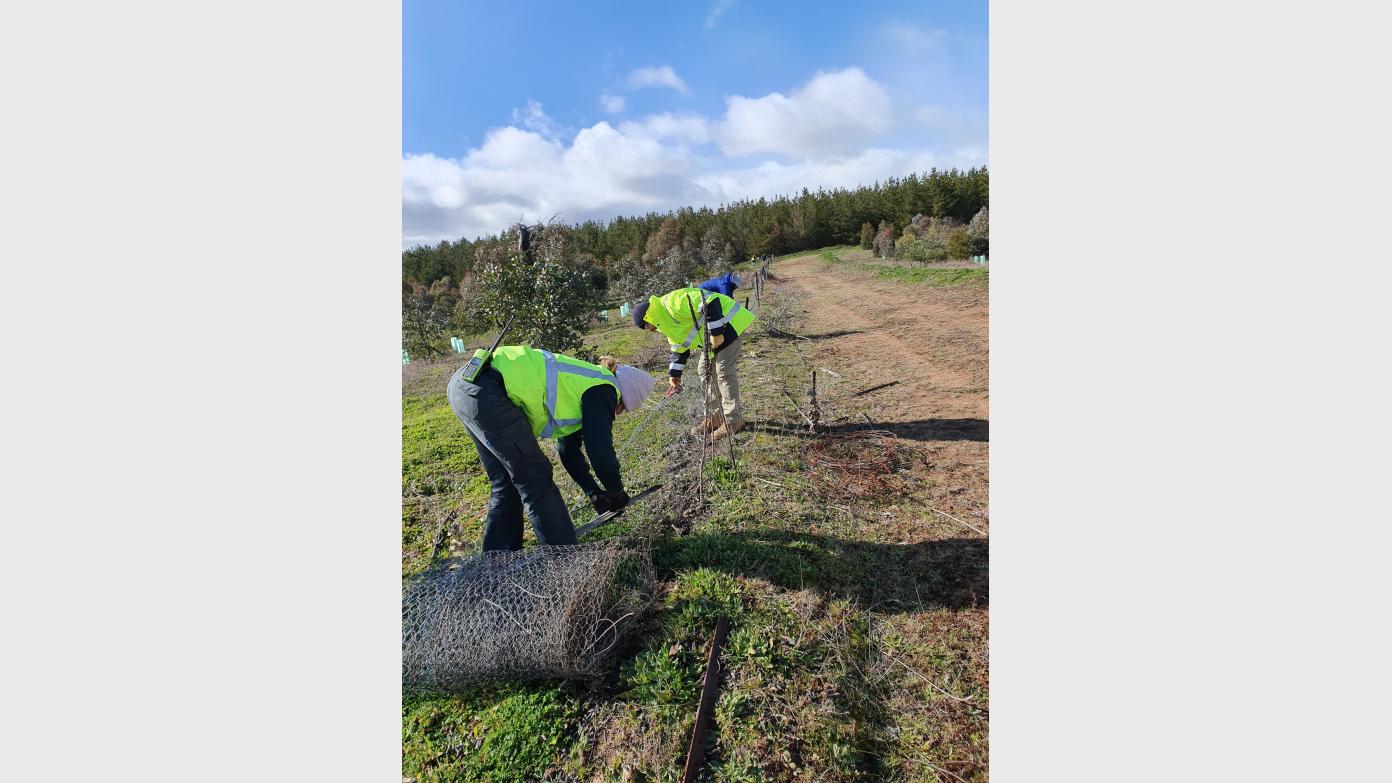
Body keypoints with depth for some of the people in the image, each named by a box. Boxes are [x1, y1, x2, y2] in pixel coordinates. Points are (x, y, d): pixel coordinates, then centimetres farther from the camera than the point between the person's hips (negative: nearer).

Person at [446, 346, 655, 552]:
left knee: (505, 483, 19)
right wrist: (617, 491, 9)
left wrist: (593, 491, 30)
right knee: (535, 478, 1)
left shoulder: (585, 380, 25)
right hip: (486, 392, -10)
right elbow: (600, 449, -8)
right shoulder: (603, 389, -2)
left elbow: (569, 448, 29)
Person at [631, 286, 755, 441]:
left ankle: (734, 420, -2)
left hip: (727, 322, -10)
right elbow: (679, 349, 20)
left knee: (723, 372, -11)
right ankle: (717, 415, 20)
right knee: (705, 370, 12)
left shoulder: (674, 302, -25)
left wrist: (716, 333, -29)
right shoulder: (668, 322, 9)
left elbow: (710, 302, -31)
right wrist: (674, 374, 21)